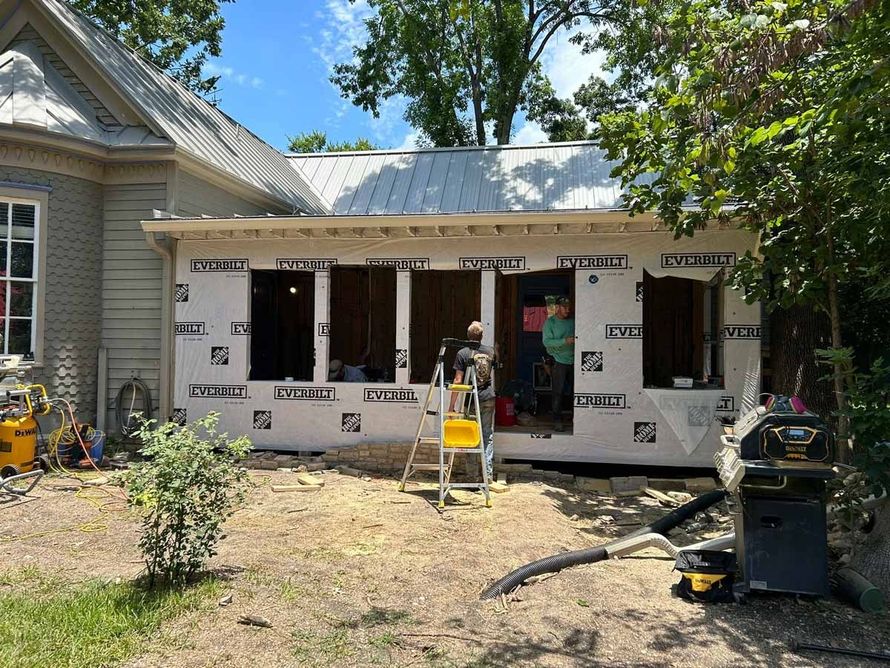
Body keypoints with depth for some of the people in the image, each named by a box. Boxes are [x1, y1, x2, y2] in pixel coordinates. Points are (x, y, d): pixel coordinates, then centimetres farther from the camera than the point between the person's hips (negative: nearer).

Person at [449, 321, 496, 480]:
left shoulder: (462, 353, -6)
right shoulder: (490, 351, 4)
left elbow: (458, 380, -9)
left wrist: (451, 406, -6)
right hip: (488, 397, 3)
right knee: (488, 435, 9)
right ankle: (488, 473, 6)